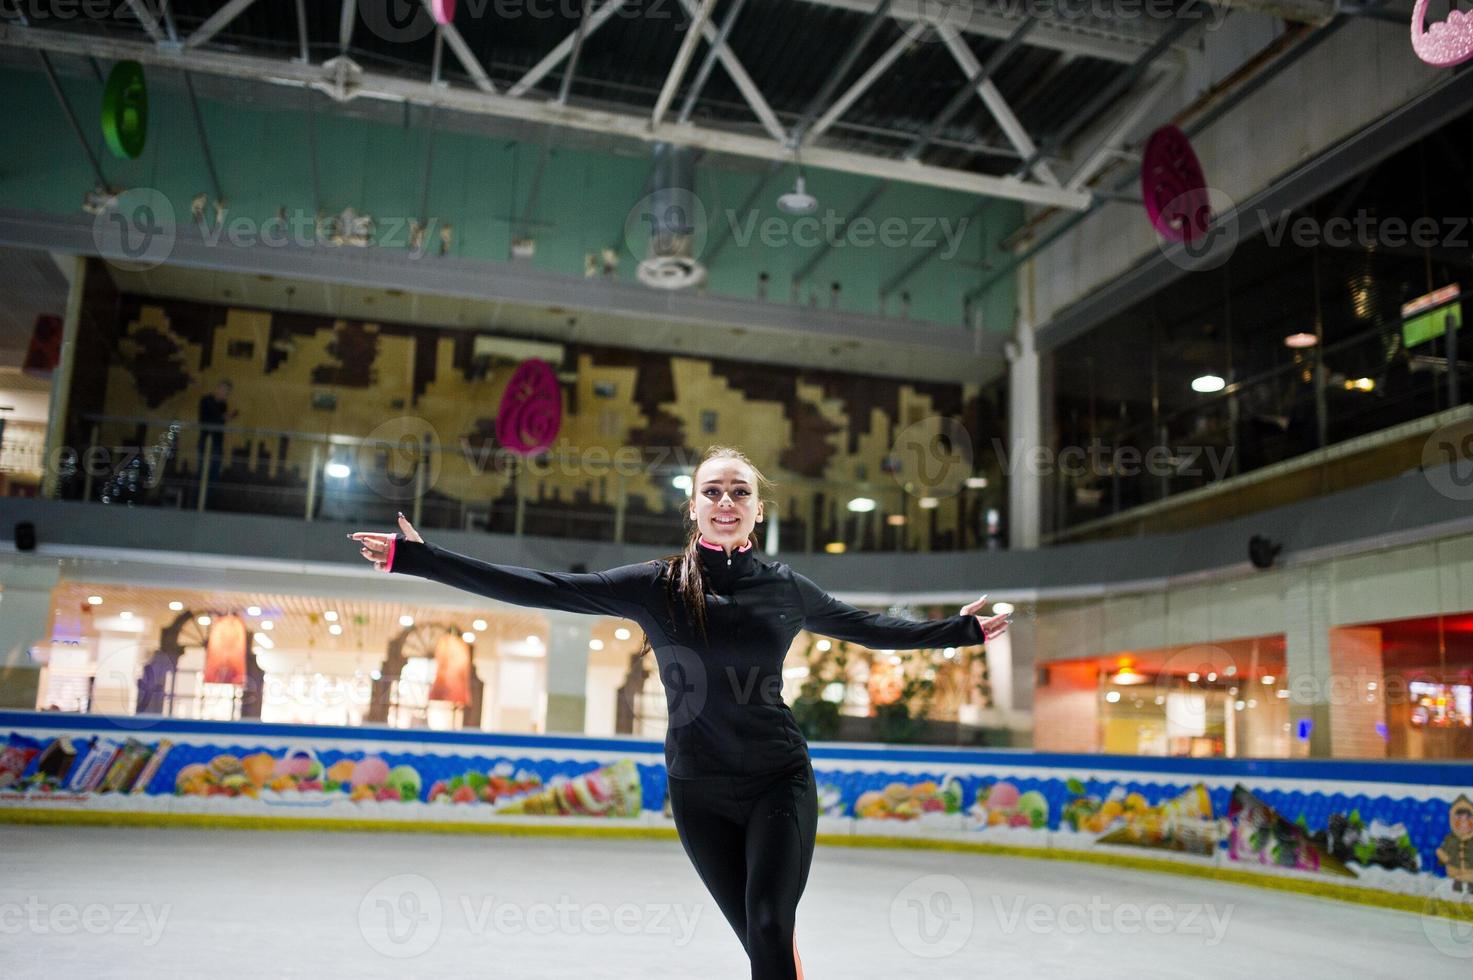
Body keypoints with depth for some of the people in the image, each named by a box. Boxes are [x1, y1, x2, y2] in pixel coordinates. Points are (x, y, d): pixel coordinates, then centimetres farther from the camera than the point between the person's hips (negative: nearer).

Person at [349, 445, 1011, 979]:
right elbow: (538, 589, -8)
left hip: (780, 781, 0)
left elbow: (868, 628, 15)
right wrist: (416, 558, -11)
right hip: (698, 792, 0)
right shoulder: (655, 585, -5)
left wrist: (960, 630, 20)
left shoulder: (786, 589, -1)